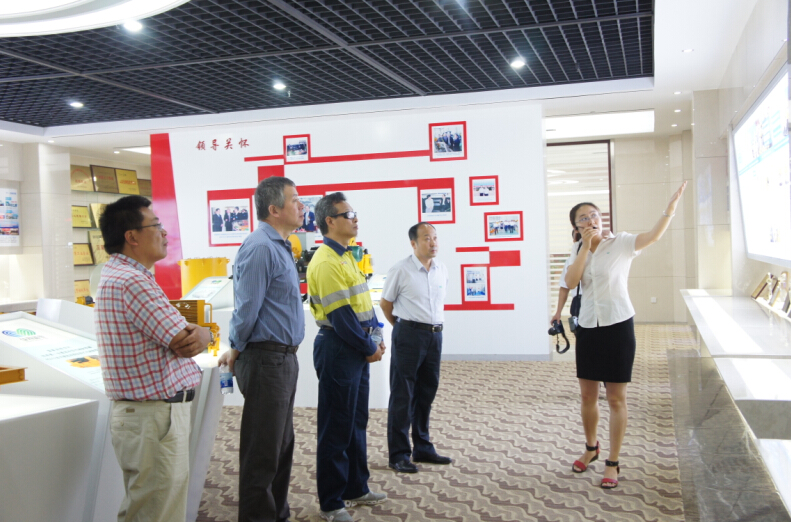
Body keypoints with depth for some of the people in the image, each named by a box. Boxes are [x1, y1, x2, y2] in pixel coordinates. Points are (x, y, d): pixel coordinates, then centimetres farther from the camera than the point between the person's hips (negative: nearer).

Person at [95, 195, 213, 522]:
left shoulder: (119, 274, 13)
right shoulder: (132, 282, -20)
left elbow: (180, 335, 14)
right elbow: (183, 342, -19)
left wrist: (197, 334, -8)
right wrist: (203, 334, 3)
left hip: (147, 411, 10)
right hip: (155, 417, -10)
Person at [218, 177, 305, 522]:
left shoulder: (279, 246, 14)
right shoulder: (260, 248, -19)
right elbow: (247, 308, -19)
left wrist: (238, 348, 14)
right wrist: (236, 350, -5)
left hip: (283, 358, 10)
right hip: (266, 359, -10)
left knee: (282, 444, 19)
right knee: (263, 451, 1)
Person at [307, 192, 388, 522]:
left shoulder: (346, 256, 13)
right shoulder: (326, 262, -18)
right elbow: (340, 315, -21)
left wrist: (375, 336, 6)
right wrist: (369, 349, -13)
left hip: (357, 350, 10)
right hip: (337, 350, -10)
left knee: (357, 422, 18)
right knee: (336, 428, 1)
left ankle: (356, 489, 31)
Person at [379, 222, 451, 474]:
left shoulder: (442, 270, 8)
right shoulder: (401, 270, -9)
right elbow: (385, 303, 0)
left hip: (435, 335, 6)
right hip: (409, 335, -6)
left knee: (427, 393, 14)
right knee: (402, 396, 0)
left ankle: (423, 448, 26)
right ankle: (398, 454, 7)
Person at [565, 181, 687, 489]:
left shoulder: (620, 243, -7)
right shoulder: (578, 252, 7)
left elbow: (653, 236, -24)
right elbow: (570, 282, -10)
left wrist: (670, 208, -38)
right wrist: (586, 246, -11)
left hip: (617, 326, -5)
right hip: (588, 327, 5)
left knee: (616, 398, 3)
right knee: (587, 395, 15)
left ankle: (612, 463, 15)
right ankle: (591, 447, 38)